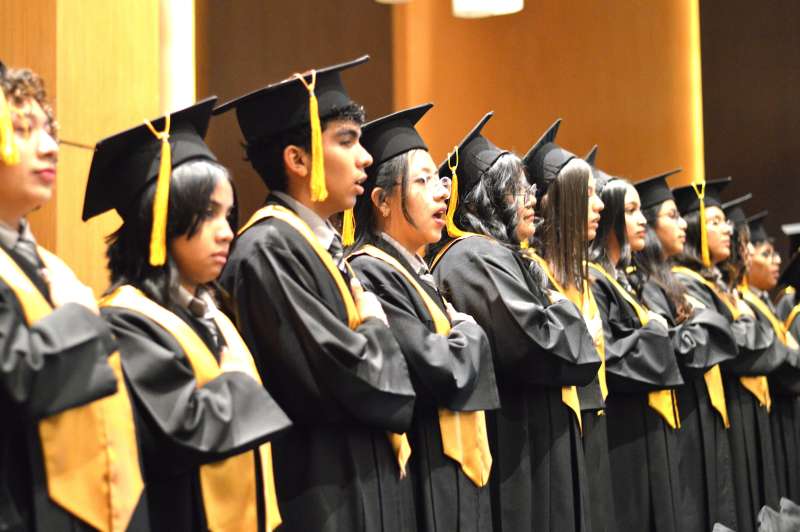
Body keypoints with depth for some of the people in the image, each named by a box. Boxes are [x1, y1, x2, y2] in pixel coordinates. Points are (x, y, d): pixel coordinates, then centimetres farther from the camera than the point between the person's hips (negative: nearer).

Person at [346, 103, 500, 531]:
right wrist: (468, 331, -5)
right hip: (424, 481, -10)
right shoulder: (370, 274, -15)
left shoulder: (416, 272, 15)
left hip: (454, 472, 10)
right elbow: (441, 372, -23)